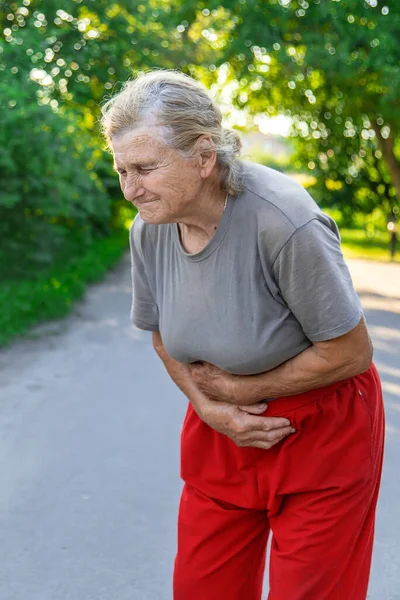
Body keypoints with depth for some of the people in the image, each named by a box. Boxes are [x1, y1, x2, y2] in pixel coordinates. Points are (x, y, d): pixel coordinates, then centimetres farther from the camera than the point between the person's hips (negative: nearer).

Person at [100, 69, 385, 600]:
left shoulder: (284, 222, -30)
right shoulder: (149, 229, -11)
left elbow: (351, 352, -21)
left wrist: (240, 389, -14)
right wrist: (211, 408, -10)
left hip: (320, 432, -5)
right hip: (221, 427, 5)